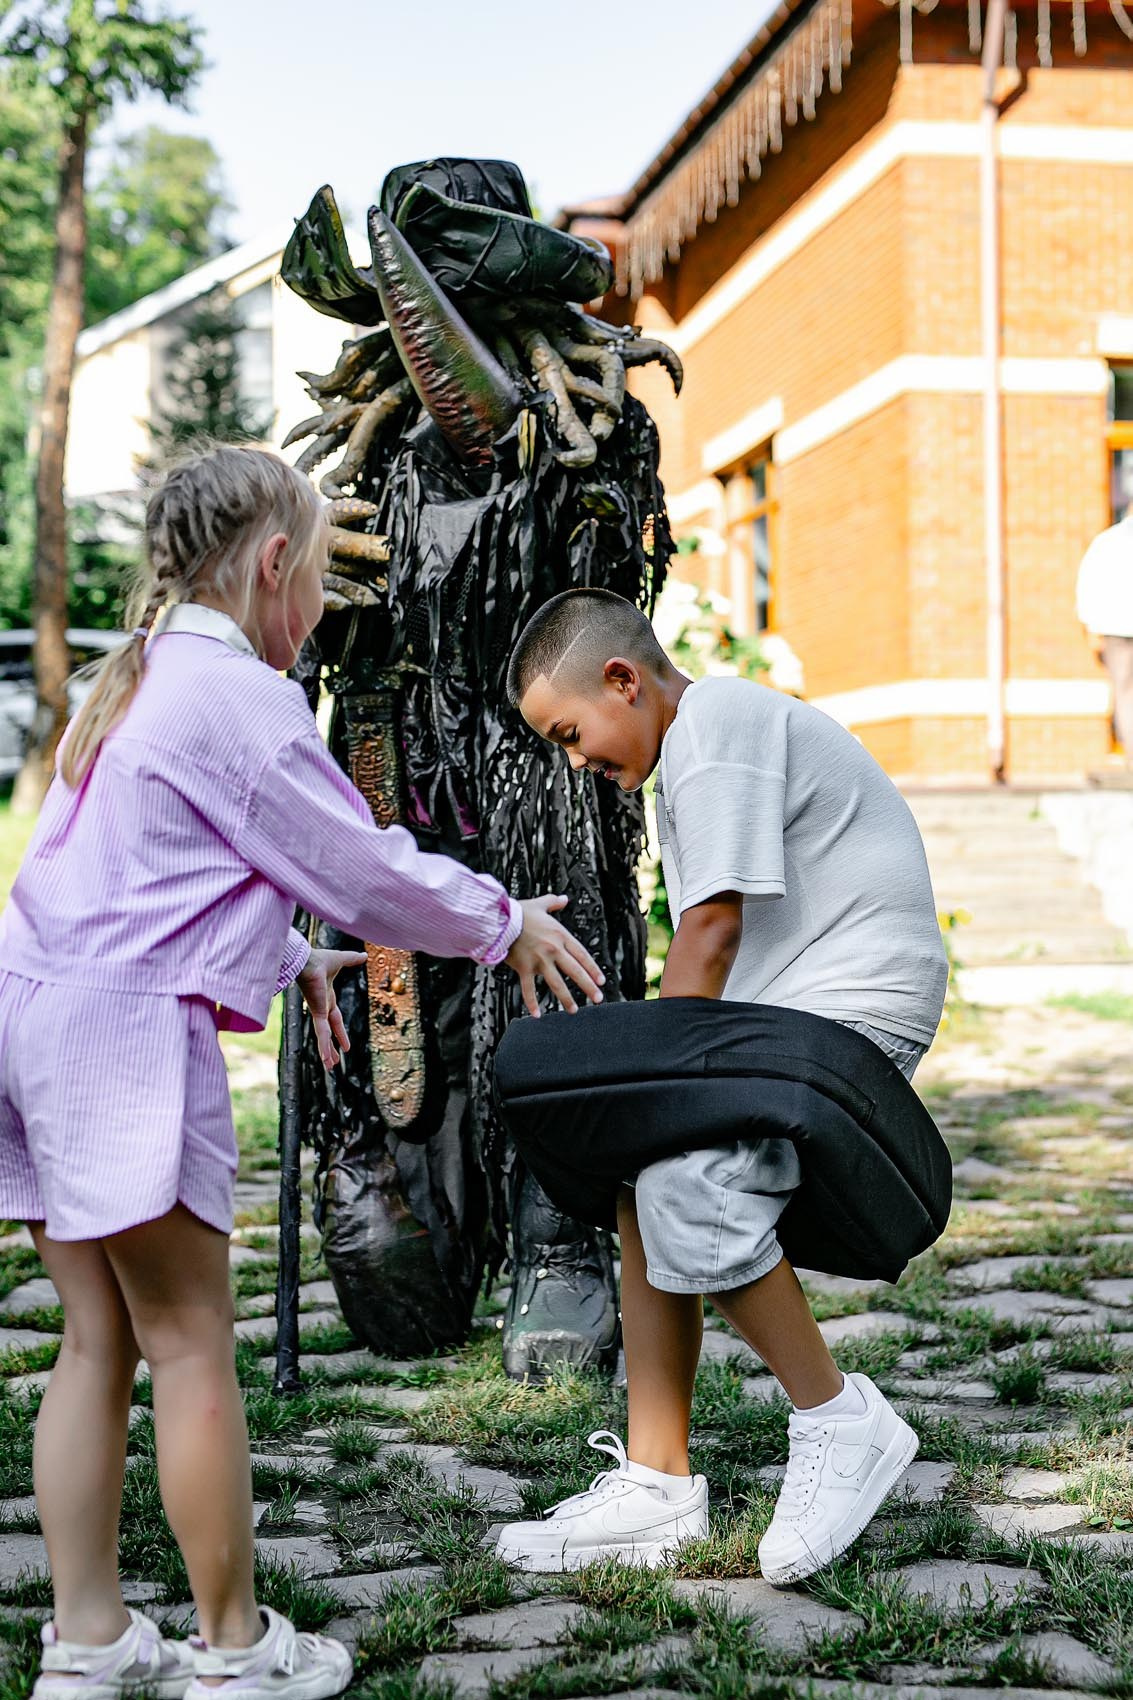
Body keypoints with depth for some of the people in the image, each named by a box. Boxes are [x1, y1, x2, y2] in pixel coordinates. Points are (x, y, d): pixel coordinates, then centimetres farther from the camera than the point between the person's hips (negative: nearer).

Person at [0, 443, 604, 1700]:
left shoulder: (136, 682, 19)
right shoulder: (237, 695, -9)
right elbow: (365, 869, -5)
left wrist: (295, 962, 28)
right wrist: (510, 926, 8)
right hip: (126, 1027, -9)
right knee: (191, 1344, 0)